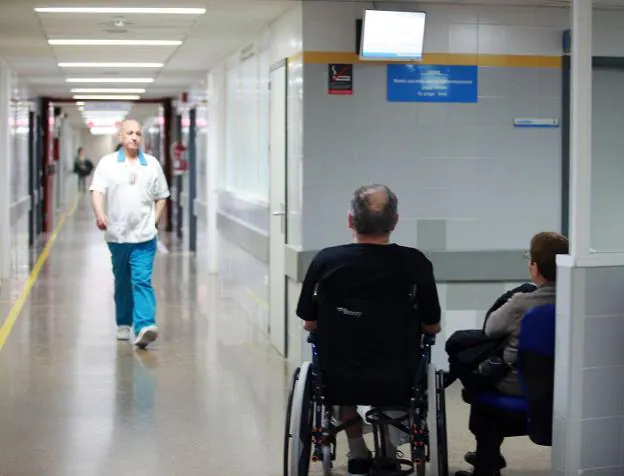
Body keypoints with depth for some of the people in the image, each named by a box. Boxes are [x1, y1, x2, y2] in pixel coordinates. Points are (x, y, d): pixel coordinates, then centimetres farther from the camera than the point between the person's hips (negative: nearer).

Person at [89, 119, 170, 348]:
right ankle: (124, 324, 28)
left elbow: (161, 197, 14)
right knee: (122, 283, 13)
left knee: (142, 281, -13)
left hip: (144, 236, -1)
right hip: (117, 235, 1)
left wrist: (154, 221, 4)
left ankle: (144, 327, -22)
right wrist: (99, 214, -27)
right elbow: (97, 192, -9)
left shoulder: (152, 164, 7)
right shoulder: (107, 163, 2)